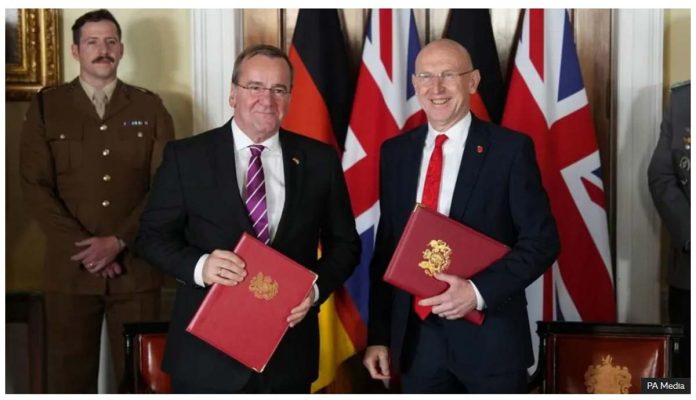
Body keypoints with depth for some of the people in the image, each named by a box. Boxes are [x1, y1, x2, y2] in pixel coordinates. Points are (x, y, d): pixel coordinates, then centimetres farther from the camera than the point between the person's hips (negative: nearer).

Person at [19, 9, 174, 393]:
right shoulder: (46, 105, 7)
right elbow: (34, 185, 0)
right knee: (69, 376, 5)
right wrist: (83, 248, -10)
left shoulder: (149, 107, 8)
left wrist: (118, 241, -10)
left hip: (136, 266, 0)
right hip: (70, 267, 0)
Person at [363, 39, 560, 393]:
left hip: (489, 336, -3)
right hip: (415, 336, 3)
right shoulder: (395, 152, 5)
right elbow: (385, 247, 8)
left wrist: (479, 291, -19)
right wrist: (378, 334, 6)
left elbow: (542, 241, -7)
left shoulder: (510, 149, -7)